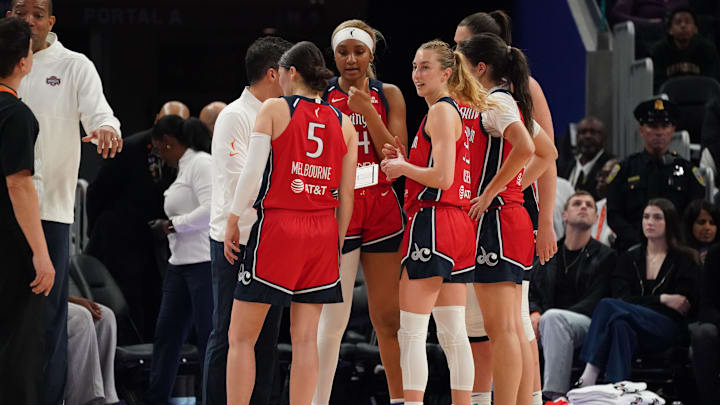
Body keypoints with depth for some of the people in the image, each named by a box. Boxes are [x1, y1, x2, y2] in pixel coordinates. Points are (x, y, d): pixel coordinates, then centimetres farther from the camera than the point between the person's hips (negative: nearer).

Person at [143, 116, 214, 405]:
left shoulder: (201, 163, -10)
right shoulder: (183, 169, 19)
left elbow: (210, 211, -20)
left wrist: (172, 225, -13)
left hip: (205, 262, -10)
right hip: (180, 262, 10)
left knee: (209, 336, -7)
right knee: (167, 331, 10)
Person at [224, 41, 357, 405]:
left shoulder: (274, 109, -3)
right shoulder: (344, 123, 9)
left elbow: (252, 173, -8)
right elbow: (346, 197, 8)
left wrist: (231, 225, -1)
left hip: (276, 227, -4)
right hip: (322, 233, 4)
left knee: (241, 337, 2)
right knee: (305, 338, 5)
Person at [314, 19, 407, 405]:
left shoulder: (388, 95, 8)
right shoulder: (320, 96, 4)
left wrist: (366, 110, -10)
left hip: (381, 208, 2)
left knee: (389, 316, 4)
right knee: (333, 317, -8)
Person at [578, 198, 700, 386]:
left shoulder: (684, 260, 11)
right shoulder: (629, 257, 19)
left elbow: (688, 305, 2)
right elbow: (622, 297, 5)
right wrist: (662, 299, -7)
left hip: (668, 329, -3)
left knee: (608, 306, -30)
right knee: (621, 325, -37)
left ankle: (589, 376, -39)